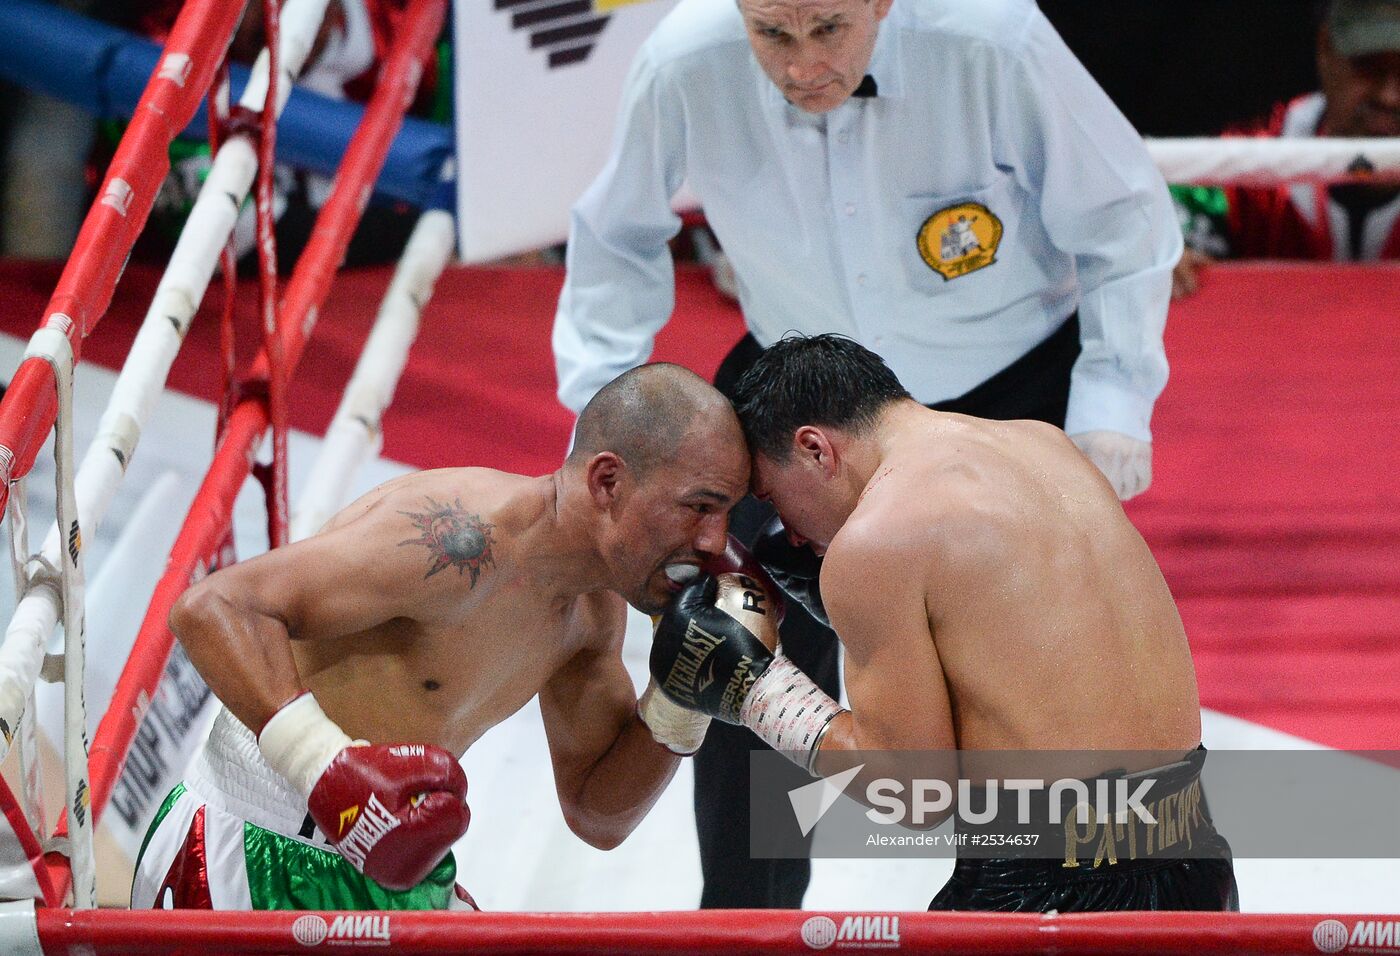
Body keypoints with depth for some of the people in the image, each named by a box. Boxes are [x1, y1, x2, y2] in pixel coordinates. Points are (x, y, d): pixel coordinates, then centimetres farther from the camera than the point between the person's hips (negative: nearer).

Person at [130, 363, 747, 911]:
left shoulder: (594, 607, 4)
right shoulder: (464, 540, -25)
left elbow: (598, 816, 15)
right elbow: (212, 608, -31)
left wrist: (681, 702, -3)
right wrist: (328, 767, -42)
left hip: (395, 874, 9)